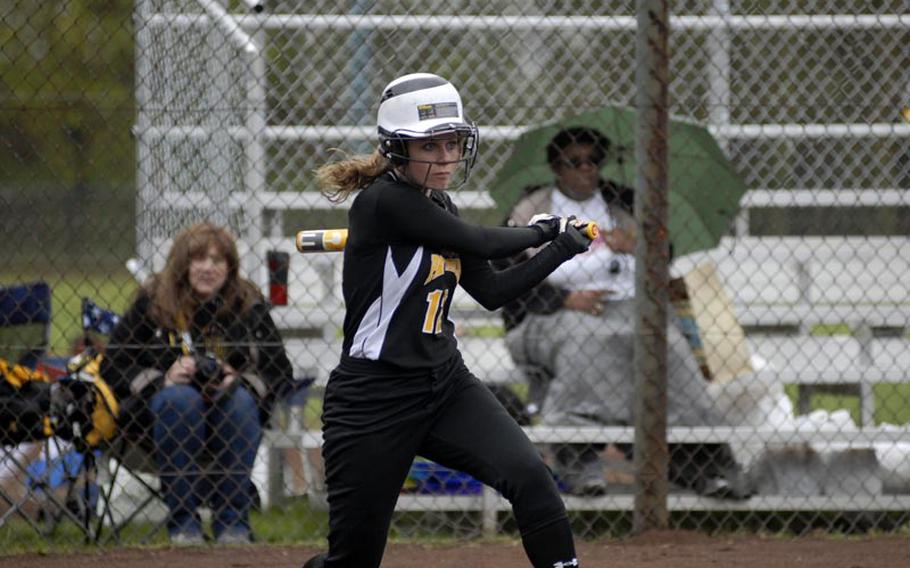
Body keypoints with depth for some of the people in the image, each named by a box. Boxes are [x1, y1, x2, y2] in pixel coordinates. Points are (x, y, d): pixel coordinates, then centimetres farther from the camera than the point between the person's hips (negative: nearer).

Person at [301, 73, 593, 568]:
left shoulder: (436, 207, 8)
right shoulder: (383, 202, -18)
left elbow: (492, 292, 14)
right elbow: (480, 243, -17)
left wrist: (559, 250, 4)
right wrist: (542, 230, 2)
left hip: (445, 384, 7)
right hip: (374, 399, -7)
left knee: (529, 478, -17)